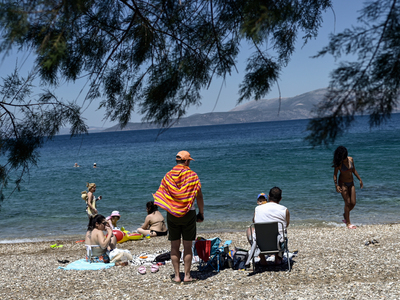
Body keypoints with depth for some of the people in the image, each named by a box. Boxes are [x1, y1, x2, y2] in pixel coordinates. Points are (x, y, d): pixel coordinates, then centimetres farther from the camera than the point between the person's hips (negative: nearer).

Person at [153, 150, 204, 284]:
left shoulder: (168, 176, 1)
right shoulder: (192, 176, -6)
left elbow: (161, 195, 1)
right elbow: (199, 197, -6)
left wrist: (168, 208, 9)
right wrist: (201, 213, 2)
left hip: (172, 214, 2)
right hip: (188, 214, -2)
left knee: (174, 246, 8)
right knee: (187, 246, 5)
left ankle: (177, 276, 10)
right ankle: (187, 276, 7)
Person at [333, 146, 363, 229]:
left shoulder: (351, 159, -1)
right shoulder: (339, 163, -15)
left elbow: (354, 170, 11)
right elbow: (335, 174, -12)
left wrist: (360, 179, 14)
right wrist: (336, 185, -21)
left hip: (351, 183, 5)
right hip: (343, 184, -5)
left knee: (353, 203, 3)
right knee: (347, 203, -5)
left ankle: (345, 215, 31)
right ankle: (348, 223, 5)